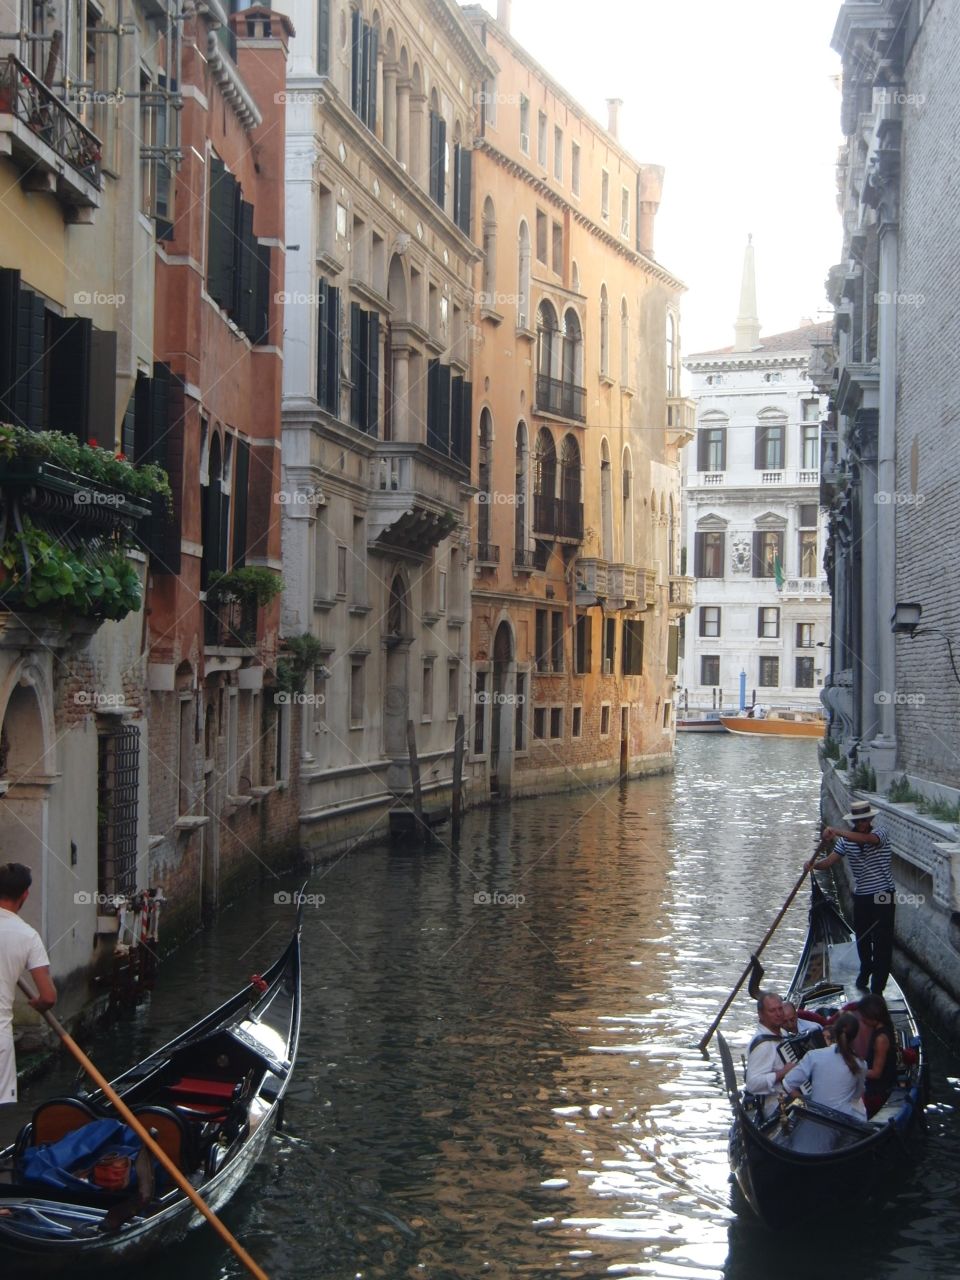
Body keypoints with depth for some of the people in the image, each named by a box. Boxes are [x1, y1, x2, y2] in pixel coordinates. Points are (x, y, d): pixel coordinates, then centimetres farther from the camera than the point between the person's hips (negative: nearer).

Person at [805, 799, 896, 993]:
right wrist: (813, 864, -23)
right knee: (862, 939, 20)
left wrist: (837, 832, -43)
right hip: (861, 897, 5)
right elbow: (829, 861, -1)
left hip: (883, 897, -5)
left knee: (882, 944, -6)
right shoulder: (846, 840, 6)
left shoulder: (880, 832, -10)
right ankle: (866, 971, 47)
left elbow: (867, 838, -33)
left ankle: (877, 990, -4)